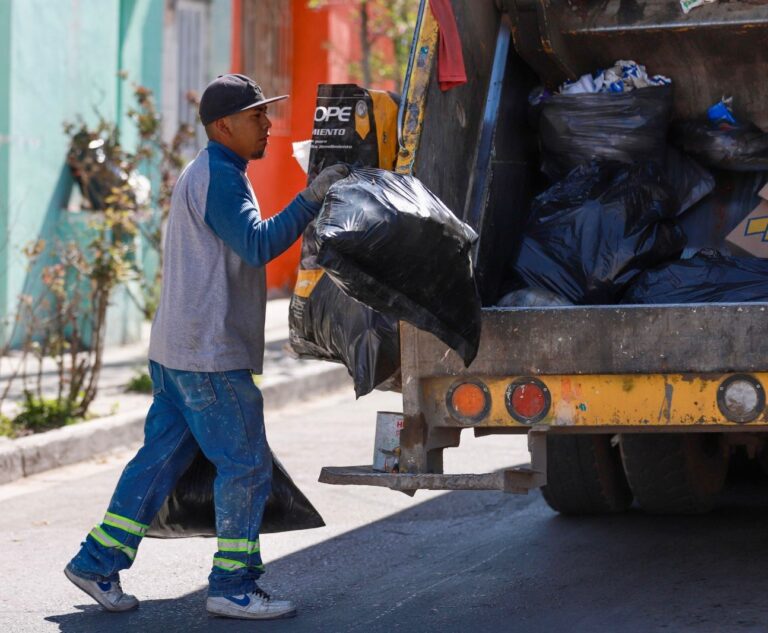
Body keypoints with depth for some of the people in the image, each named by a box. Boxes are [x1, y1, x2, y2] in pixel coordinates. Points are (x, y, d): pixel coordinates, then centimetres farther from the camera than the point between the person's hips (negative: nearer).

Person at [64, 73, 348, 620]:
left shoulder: (207, 175, 19)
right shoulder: (218, 177, -15)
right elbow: (257, 244, -27)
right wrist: (311, 200, -26)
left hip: (178, 349, 10)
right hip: (209, 355, -10)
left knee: (163, 455, 13)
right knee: (245, 464, -4)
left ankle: (98, 562, 15)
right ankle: (232, 586, 1)